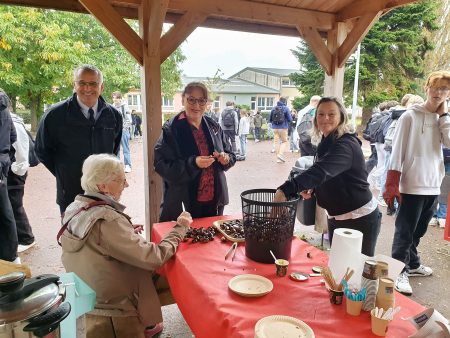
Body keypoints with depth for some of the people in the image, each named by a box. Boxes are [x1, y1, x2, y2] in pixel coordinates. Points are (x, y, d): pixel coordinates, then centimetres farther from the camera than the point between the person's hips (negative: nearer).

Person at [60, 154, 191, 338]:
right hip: (112, 299, -7)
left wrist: (128, 232, 2)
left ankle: (147, 323, 25)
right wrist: (180, 228, -15)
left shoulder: (75, 208, -7)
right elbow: (155, 258, -28)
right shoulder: (107, 220, -31)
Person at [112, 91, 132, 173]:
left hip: (123, 131, -4)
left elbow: (129, 120, -5)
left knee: (126, 149, -1)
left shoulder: (124, 106, -3)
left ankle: (128, 166, 2)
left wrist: (124, 128, -11)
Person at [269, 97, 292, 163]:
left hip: (275, 128, 4)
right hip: (283, 128, -3)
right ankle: (280, 154, -12)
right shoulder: (286, 108, -6)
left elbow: (270, 119, 8)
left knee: (276, 142, 7)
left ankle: (278, 158, 10)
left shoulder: (274, 108, 4)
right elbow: (290, 119, -6)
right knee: (284, 141, 8)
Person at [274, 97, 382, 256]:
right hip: (336, 217, 8)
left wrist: (286, 189, -52)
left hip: (360, 219, -8)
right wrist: (312, 187, -8)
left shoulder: (346, 145, -24)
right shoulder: (327, 143, 3)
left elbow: (322, 170, -41)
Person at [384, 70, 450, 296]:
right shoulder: (411, 116, -6)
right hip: (412, 185, -6)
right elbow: (398, 151, -10)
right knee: (405, 231, 0)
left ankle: (412, 264, 35)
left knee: (418, 230, 19)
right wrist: (391, 184, -15)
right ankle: (399, 271, 11)